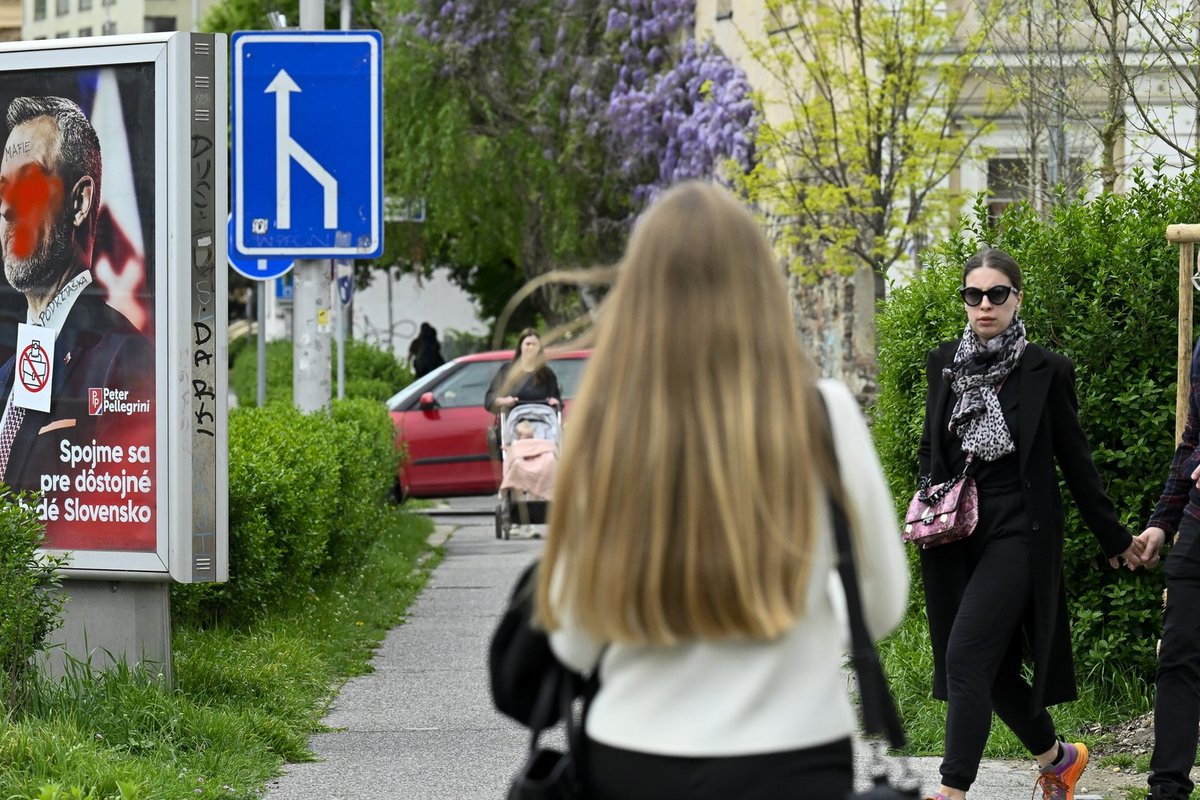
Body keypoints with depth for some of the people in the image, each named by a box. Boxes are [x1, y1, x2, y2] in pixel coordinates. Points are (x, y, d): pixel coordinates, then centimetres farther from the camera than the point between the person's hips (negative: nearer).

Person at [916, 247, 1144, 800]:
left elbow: (1074, 460, 3)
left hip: (1017, 532, -5)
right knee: (992, 670, 9)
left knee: (966, 657, -17)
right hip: (956, 537, 5)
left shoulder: (1045, 371, -4)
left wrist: (1115, 539, 9)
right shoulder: (944, 364, 8)